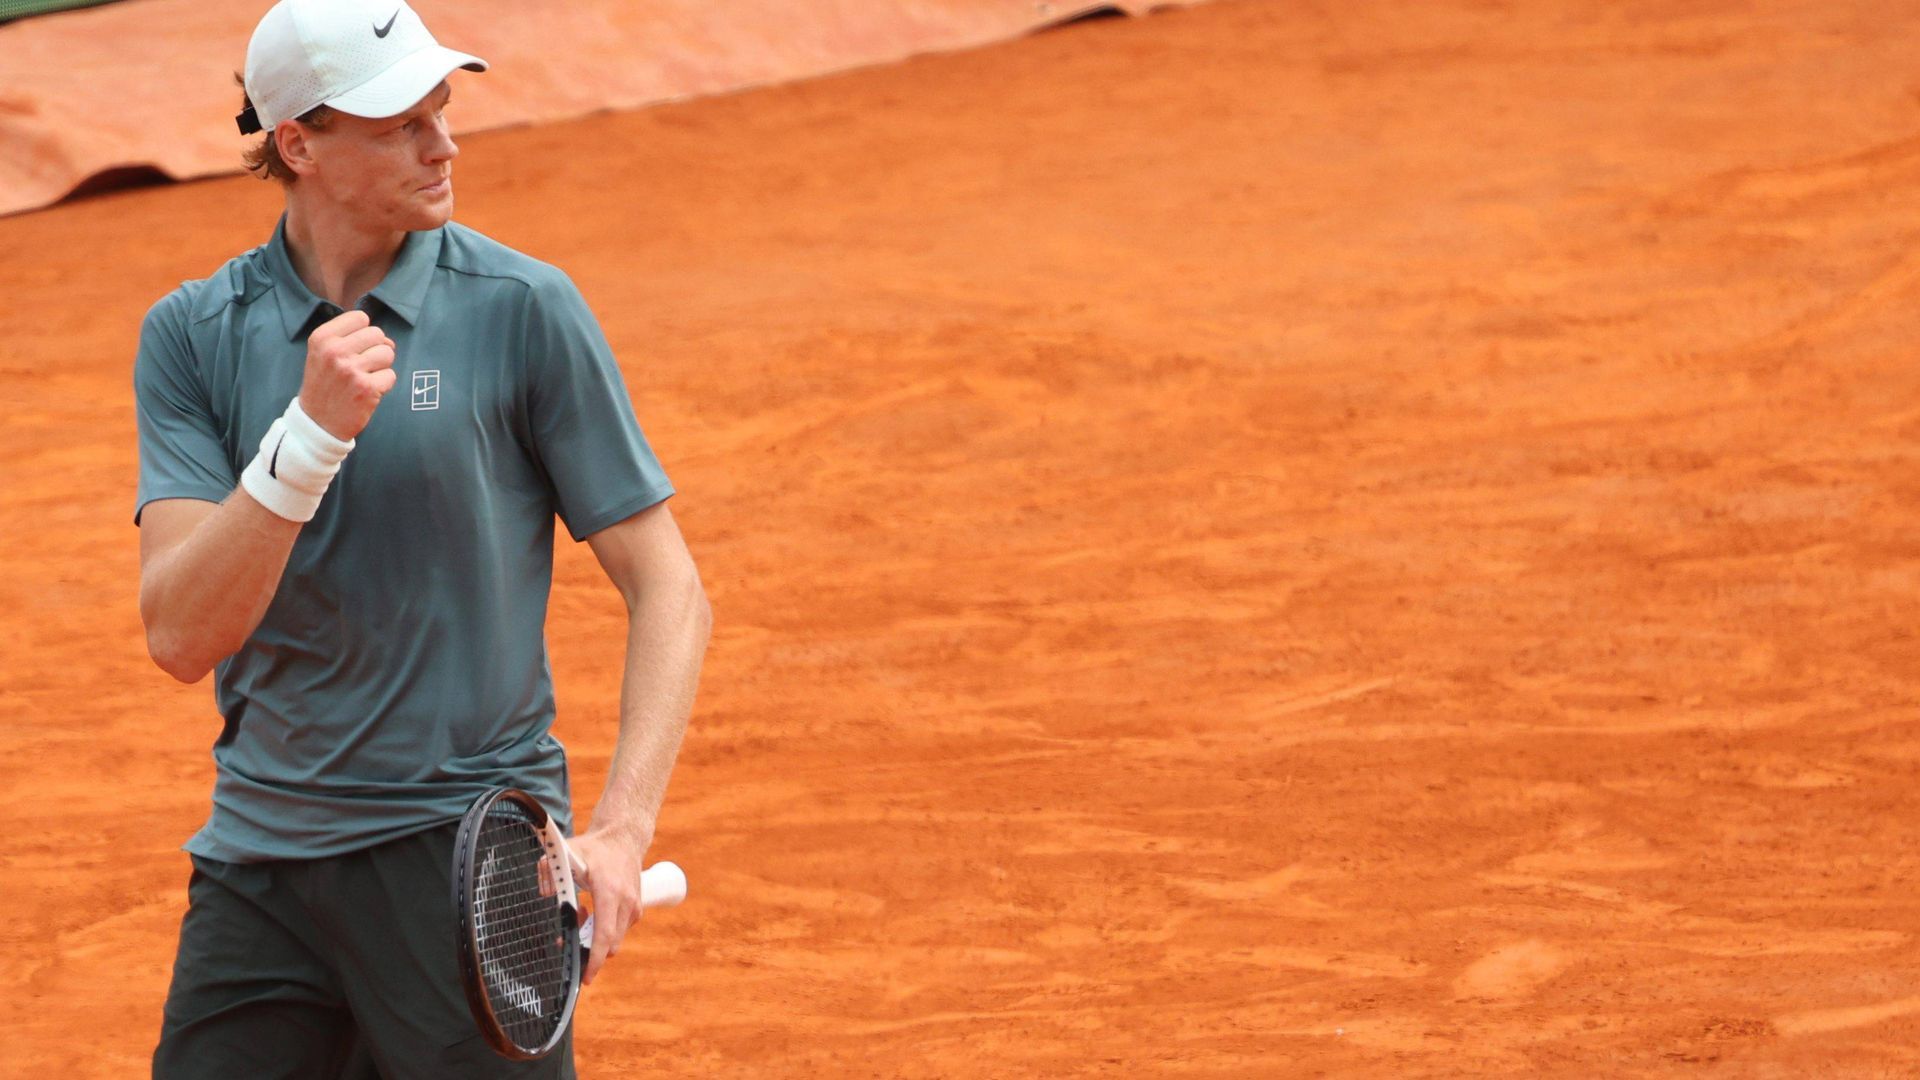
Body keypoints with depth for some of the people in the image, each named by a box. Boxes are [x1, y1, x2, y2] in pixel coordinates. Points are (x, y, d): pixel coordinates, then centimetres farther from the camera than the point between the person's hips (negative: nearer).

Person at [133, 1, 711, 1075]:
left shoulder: (525, 311, -5)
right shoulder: (193, 334, 1)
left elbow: (668, 590, -3)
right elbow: (182, 635, -9)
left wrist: (622, 829, -16)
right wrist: (312, 434, -23)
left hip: (469, 856, -2)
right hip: (258, 859, 2)